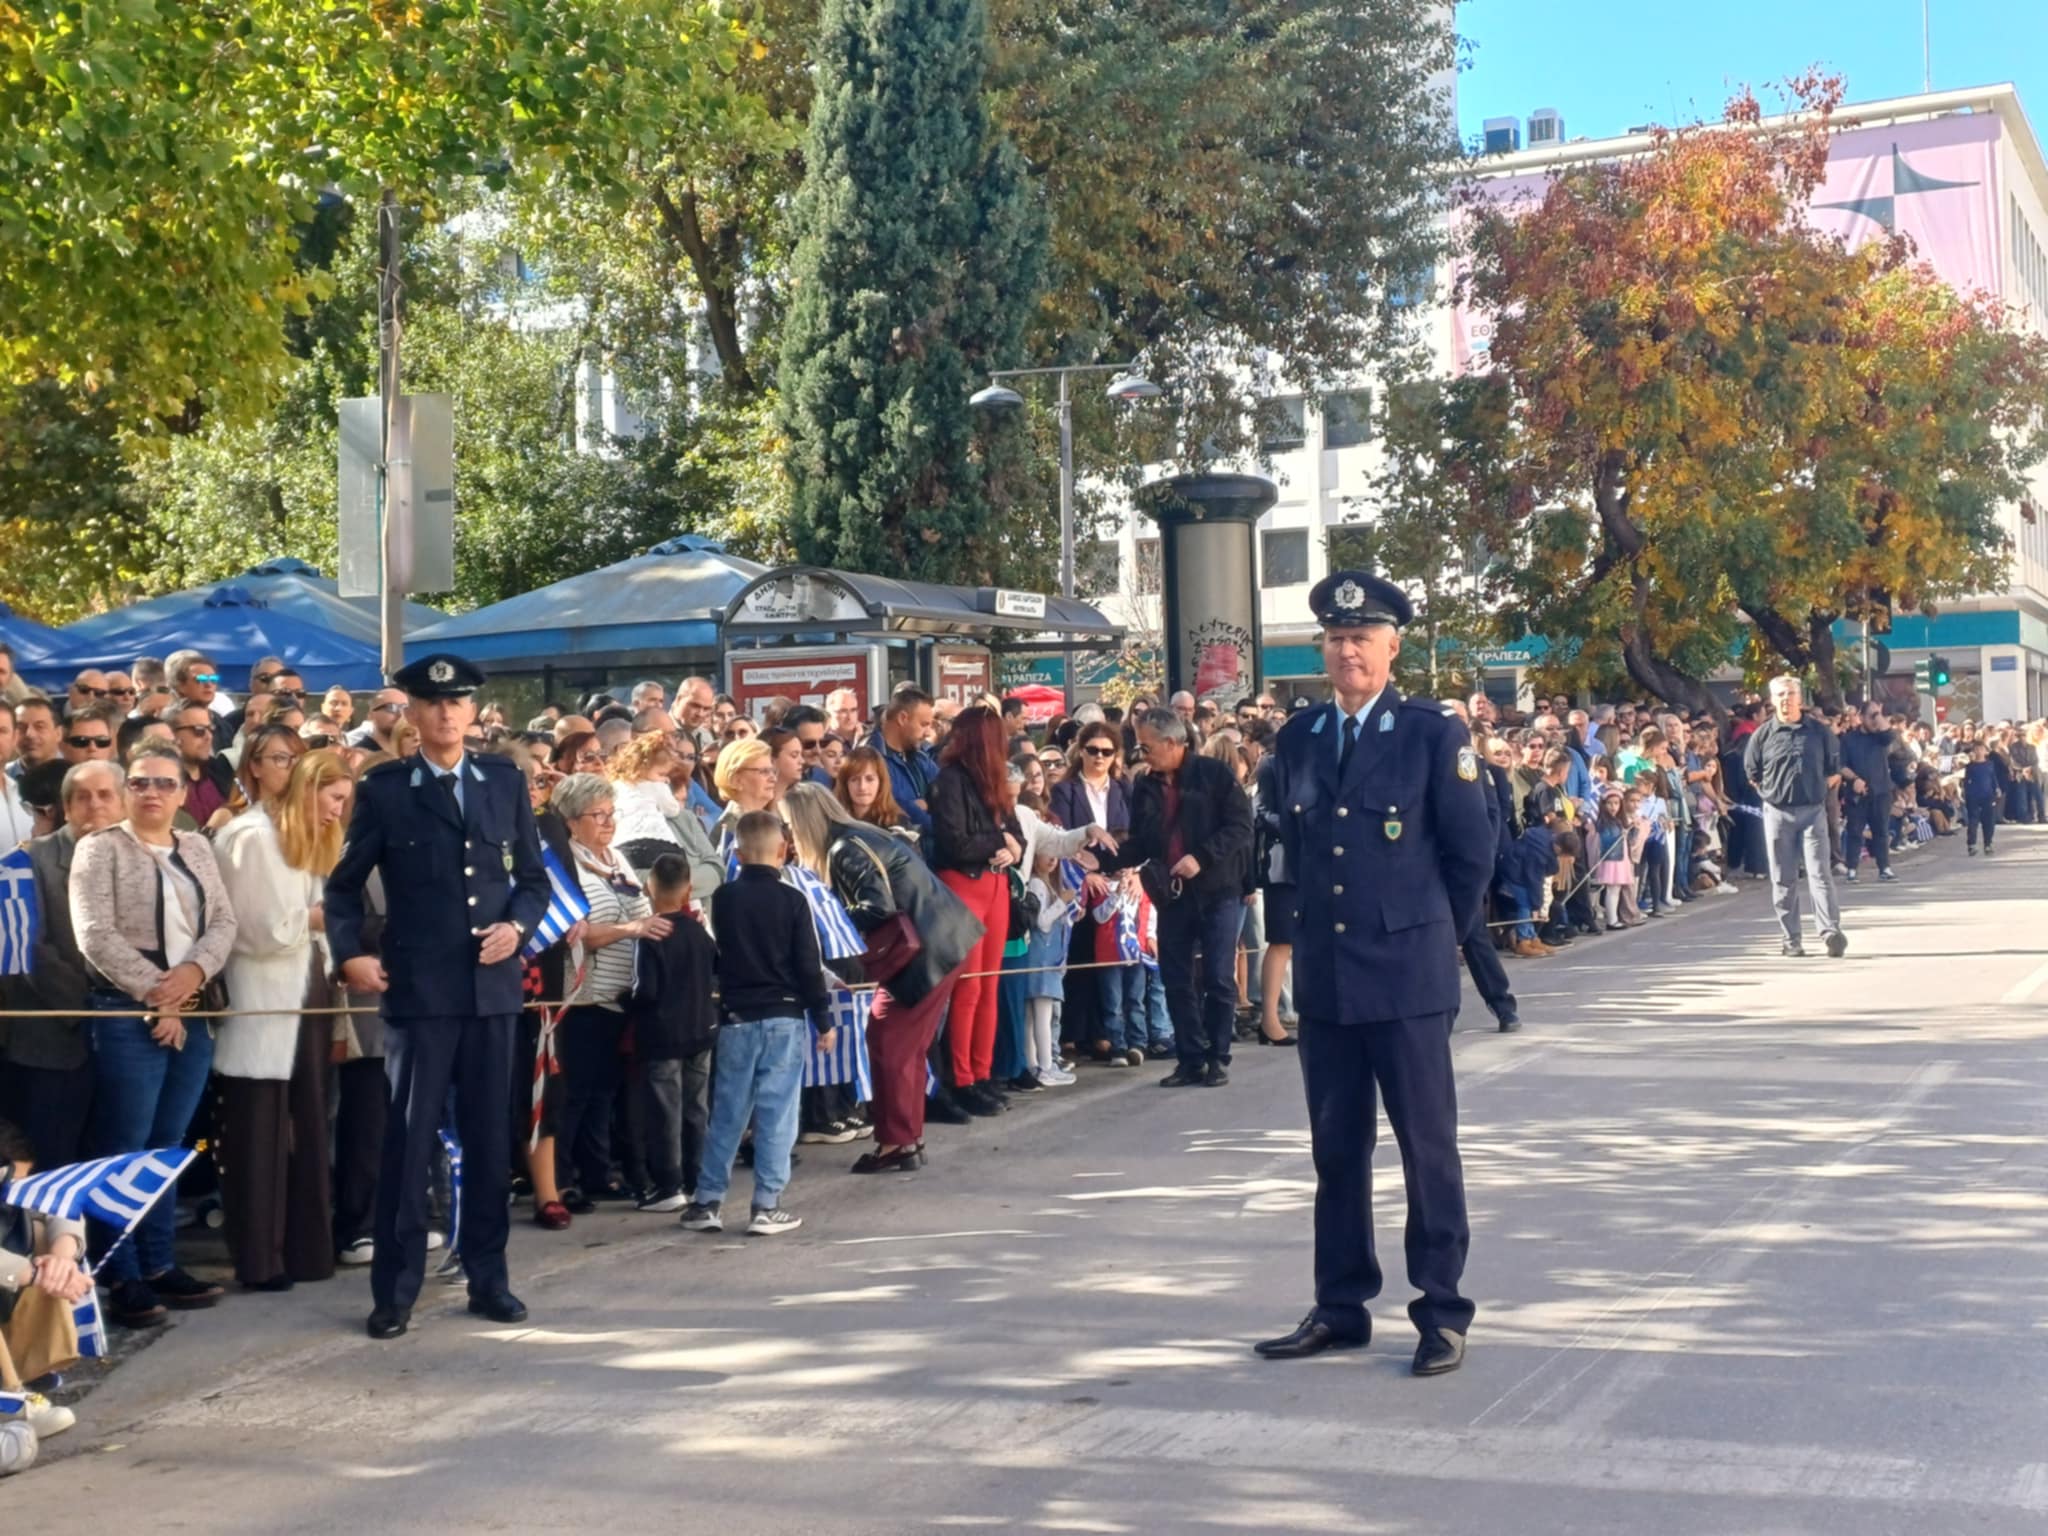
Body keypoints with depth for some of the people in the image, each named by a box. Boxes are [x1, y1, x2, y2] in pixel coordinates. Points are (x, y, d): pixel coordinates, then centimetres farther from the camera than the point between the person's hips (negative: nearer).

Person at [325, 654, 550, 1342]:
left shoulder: (506, 782, 9)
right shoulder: (383, 788, 2)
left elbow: (533, 876, 13)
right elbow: (344, 884, 6)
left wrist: (518, 924, -6)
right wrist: (349, 953, -9)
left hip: (493, 985, 3)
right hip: (418, 988, -3)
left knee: (489, 1135, 9)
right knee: (409, 1139, -2)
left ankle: (488, 1277, 19)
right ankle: (395, 1291, 6)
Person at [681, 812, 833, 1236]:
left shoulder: (723, 898, 1)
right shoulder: (792, 900, -7)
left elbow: (720, 954, 12)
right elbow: (809, 966, -6)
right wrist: (823, 1021, 1)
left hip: (736, 1017, 3)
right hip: (785, 1018, -3)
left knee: (726, 1113, 9)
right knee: (776, 1113, 1)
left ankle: (707, 1202, 12)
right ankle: (767, 1207, 1)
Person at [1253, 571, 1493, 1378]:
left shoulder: (1432, 734, -5)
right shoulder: (1296, 738, 8)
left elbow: (1472, 851, 0)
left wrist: (1433, 933, 7)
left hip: (1407, 975, -4)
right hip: (1324, 974, 5)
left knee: (1428, 1146, 2)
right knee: (1335, 1150, 11)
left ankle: (1442, 1312, 11)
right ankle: (1340, 1307, 20)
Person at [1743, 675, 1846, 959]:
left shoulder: (1820, 731, 2)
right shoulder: (1763, 734, 1)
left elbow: (1834, 768, 13)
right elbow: (1752, 772, 11)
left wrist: (1823, 788, 6)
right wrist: (1772, 792, 6)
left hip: (1813, 810, -1)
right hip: (1777, 813, 1)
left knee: (1820, 873, -9)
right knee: (1783, 879, 4)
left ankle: (1831, 931, -15)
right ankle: (1791, 939, 10)